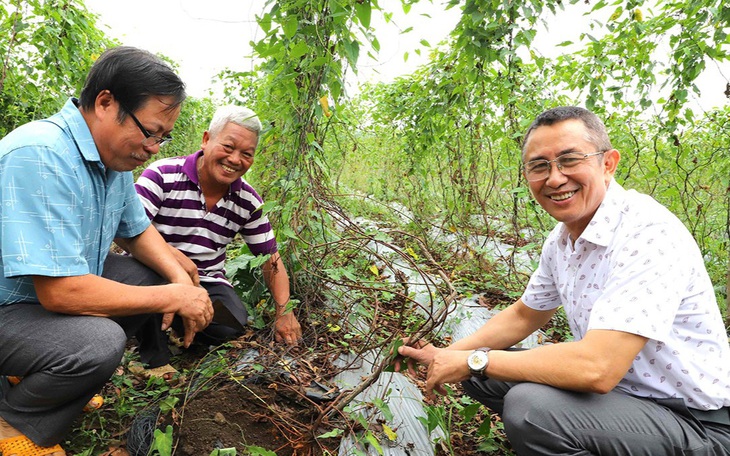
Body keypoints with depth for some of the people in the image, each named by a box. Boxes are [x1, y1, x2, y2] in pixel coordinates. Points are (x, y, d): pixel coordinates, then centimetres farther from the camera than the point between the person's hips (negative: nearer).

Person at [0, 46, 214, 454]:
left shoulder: (116, 155, -2)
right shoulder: (40, 156, -30)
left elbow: (138, 230, 10)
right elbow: (61, 291, -34)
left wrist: (182, 281, -8)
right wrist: (173, 298, -25)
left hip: (55, 292, 9)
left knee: (157, 282, 4)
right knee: (99, 343, -32)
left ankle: (38, 377, 13)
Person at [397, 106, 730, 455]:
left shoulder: (649, 233, -26)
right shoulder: (562, 237, 0)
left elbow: (596, 368, -34)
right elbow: (524, 315, 14)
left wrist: (473, 360, -21)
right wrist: (447, 356, 2)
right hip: (615, 385, 8)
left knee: (529, 407, -31)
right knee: (481, 375, 5)